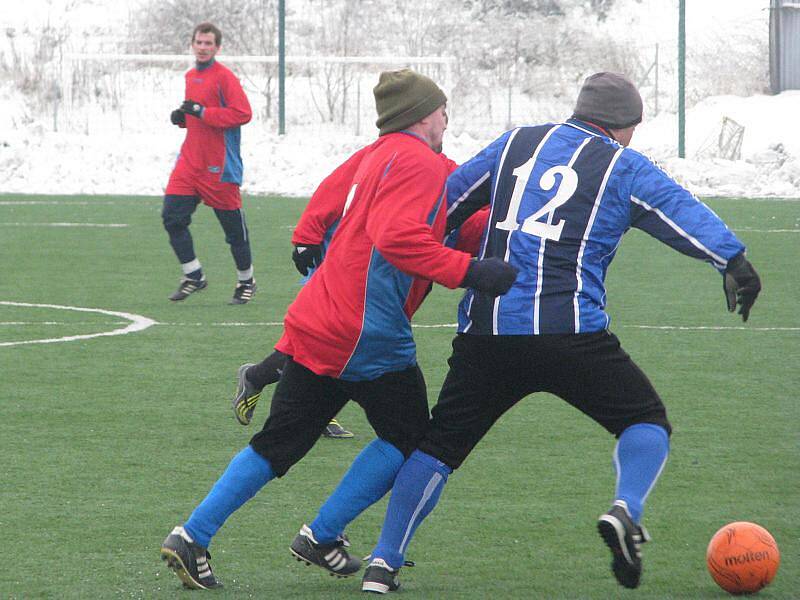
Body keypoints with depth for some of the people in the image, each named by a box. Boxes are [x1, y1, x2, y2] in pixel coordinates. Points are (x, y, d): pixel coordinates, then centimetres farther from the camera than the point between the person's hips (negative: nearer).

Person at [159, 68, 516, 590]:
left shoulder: (377, 157, 19)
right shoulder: (418, 163, -10)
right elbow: (398, 237, -26)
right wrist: (471, 272, -28)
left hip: (316, 327, 9)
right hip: (368, 336, -9)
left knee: (278, 444, 12)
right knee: (408, 438, 11)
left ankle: (192, 538, 6)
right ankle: (322, 538, 9)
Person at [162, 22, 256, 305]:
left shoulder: (224, 77, -10)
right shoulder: (191, 76, 14)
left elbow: (242, 113, -20)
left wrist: (202, 112, -22)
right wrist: (181, 117, 4)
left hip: (219, 165, -7)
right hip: (190, 162, 7)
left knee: (233, 225, 3)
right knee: (172, 216, -6)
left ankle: (246, 281, 20)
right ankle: (193, 276, 6)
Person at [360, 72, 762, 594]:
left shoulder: (514, 144, 18)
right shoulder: (623, 168, 7)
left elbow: (447, 203, 22)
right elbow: (681, 210, -6)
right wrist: (732, 260, -13)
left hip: (485, 329, 4)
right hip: (572, 331, -3)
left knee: (440, 444, 14)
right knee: (647, 421, 12)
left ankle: (384, 564, 10)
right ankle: (627, 509, -16)